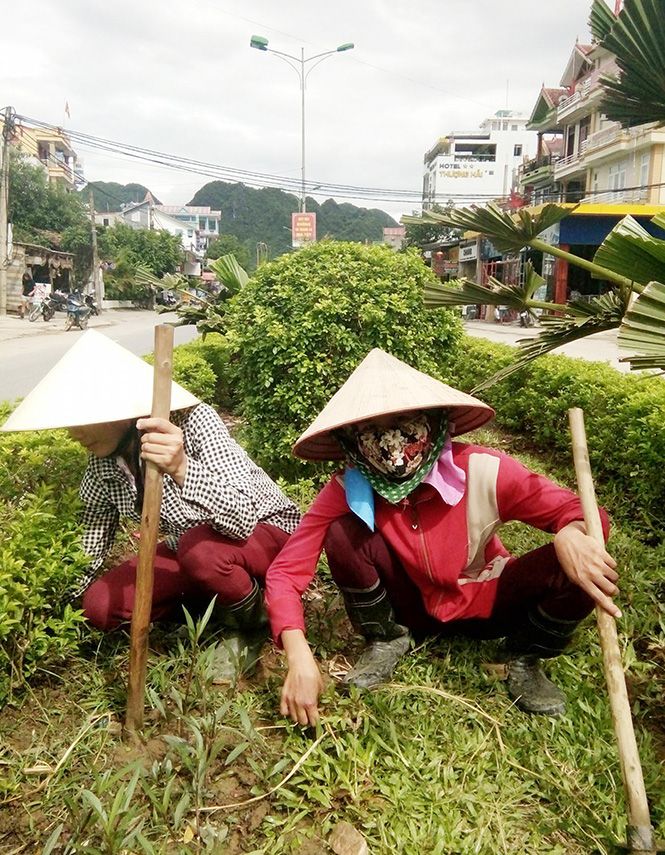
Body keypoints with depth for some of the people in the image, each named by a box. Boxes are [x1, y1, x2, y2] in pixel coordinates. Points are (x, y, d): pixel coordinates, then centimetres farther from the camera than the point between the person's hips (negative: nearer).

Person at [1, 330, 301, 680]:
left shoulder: (195, 422, -29)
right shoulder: (103, 459, -9)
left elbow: (242, 519, -41)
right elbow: (94, 531, 8)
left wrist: (182, 469, -55)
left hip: (266, 532, -6)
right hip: (189, 548, 7)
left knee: (200, 548, -38)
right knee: (99, 606, -9)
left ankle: (255, 622, -7)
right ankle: (222, 603, 4)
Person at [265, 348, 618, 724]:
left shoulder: (484, 472, -27)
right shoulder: (347, 492, -23)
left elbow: (574, 509, -17)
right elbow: (285, 571, -22)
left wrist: (571, 534, -43)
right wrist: (300, 659, -37)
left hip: (485, 605, 0)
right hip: (412, 607, 1)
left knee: (584, 568, -28)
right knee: (343, 533, -27)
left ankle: (524, 657, 3)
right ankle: (385, 640, 1)